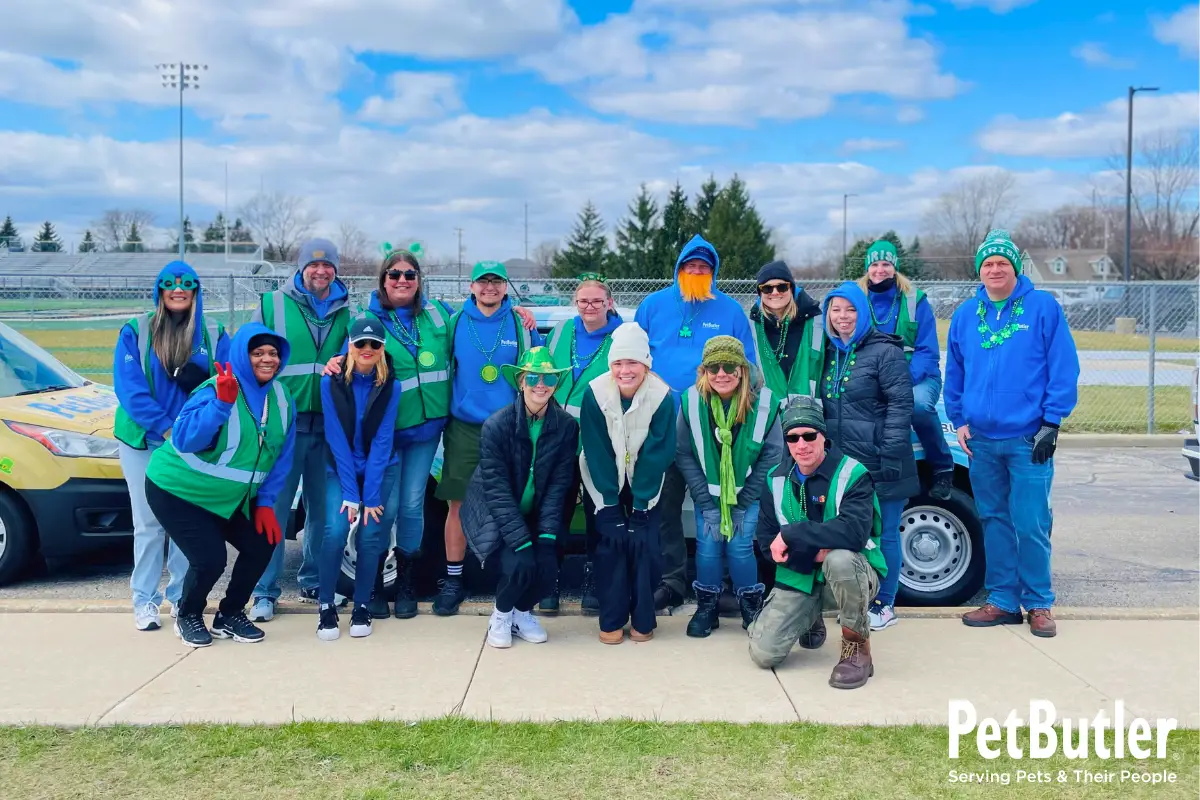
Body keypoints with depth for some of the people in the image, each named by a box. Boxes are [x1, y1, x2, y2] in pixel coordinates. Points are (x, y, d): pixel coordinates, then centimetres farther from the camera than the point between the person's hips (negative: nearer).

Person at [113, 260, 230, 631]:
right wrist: (165, 427, -16)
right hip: (144, 441, -1)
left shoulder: (213, 334, 6)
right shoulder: (135, 332, 1)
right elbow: (128, 386, -8)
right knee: (148, 522, -1)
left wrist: (202, 380, -23)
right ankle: (144, 600, 8)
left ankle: (182, 596, 15)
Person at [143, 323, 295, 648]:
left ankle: (230, 616, 21)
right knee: (210, 559, -16)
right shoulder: (215, 390, -24)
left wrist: (266, 502, -3)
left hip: (230, 497, 7)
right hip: (177, 490, -7)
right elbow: (184, 440, -38)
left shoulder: (281, 399, -4)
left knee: (262, 545, -1)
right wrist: (222, 403, -48)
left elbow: (281, 457, 2)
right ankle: (187, 617, 15)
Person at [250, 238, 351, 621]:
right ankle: (265, 592, 5)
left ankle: (313, 582, 23)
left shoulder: (346, 312, 11)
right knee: (274, 508, -3)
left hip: (329, 424, 3)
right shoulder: (273, 305, 5)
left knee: (322, 508, 8)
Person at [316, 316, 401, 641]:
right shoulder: (332, 382, -11)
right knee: (335, 530, -19)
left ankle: (362, 606, 8)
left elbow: (382, 442, -12)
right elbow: (337, 440, -13)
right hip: (341, 470, 0)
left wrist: (371, 496, -17)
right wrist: (350, 494, -17)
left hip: (382, 470, 1)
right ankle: (326, 606, -3)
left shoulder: (391, 386, -10)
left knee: (371, 535, -10)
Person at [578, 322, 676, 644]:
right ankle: (611, 620, 2)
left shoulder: (662, 396, -21)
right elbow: (596, 452, -16)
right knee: (611, 541, -11)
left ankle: (643, 620, 6)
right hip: (605, 482, 0)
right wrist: (610, 503, -17)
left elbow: (658, 454, -16)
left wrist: (640, 503, -18)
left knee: (644, 542, -10)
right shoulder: (595, 393, -20)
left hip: (645, 483, 0)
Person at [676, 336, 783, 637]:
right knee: (708, 547, -4)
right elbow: (684, 454, -10)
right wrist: (706, 503, -12)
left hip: (747, 495, -1)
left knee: (740, 547, -8)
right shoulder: (692, 402, -15)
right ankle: (706, 607, 17)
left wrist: (742, 502, -11)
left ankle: (751, 606, 15)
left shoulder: (763, 402, -18)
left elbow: (772, 454, -12)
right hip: (708, 494, 1)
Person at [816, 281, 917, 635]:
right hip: (842, 465, 6)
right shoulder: (830, 354, 12)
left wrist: (890, 454, -18)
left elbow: (901, 405, -12)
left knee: (884, 535, 4)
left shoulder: (885, 351, -8)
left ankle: (884, 606, 15)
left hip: (879, 467, -6)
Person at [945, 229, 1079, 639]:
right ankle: (1003, 600, 20)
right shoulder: (966, 315, 10)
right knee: (994, 520, 10)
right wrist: (959, 421, 8)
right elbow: (954, 373, 16)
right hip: (981, 438, 4)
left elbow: (1064, 368, -5)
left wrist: (1051, 422, -9)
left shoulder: (1043, 308, -3)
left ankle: (1039, 604, 12)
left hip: (1028, 439, -4)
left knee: (1031, 524, -3)